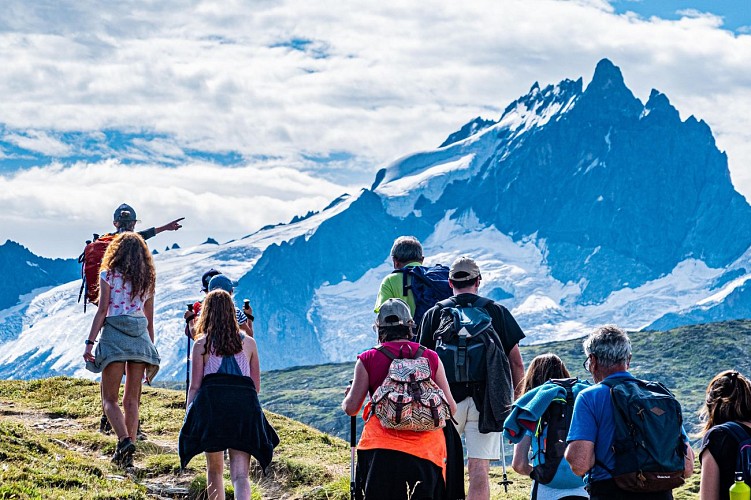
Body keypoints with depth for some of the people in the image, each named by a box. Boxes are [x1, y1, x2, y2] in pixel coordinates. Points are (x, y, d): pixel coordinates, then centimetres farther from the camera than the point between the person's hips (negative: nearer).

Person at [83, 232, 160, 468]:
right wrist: (151, 349, 23)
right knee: (132, 399, 7)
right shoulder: (147, 279, 13)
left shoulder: (109, 275, 1)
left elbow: (102, 310, -6)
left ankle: (125, 440, -22)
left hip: (115, 334, -4)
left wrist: (90, 342, -7)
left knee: (110, 398, 1)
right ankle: (126, 456, 4)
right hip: (140, 337, 4)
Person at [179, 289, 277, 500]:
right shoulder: (249, 343, 13)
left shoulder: (202, 343, 7)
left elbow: (195, 386, 4)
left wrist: (189, 418, 10)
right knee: (240, 474, -4)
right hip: (245, 407, 1)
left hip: (212, 404, -1)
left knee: (214, 470, 16)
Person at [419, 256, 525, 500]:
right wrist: (516, 398, 17)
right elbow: (517, 363, 6)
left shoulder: (434, 314, 6)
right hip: (486, 400, 0)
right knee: (479, 469, -2)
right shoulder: (497, 312, 6)